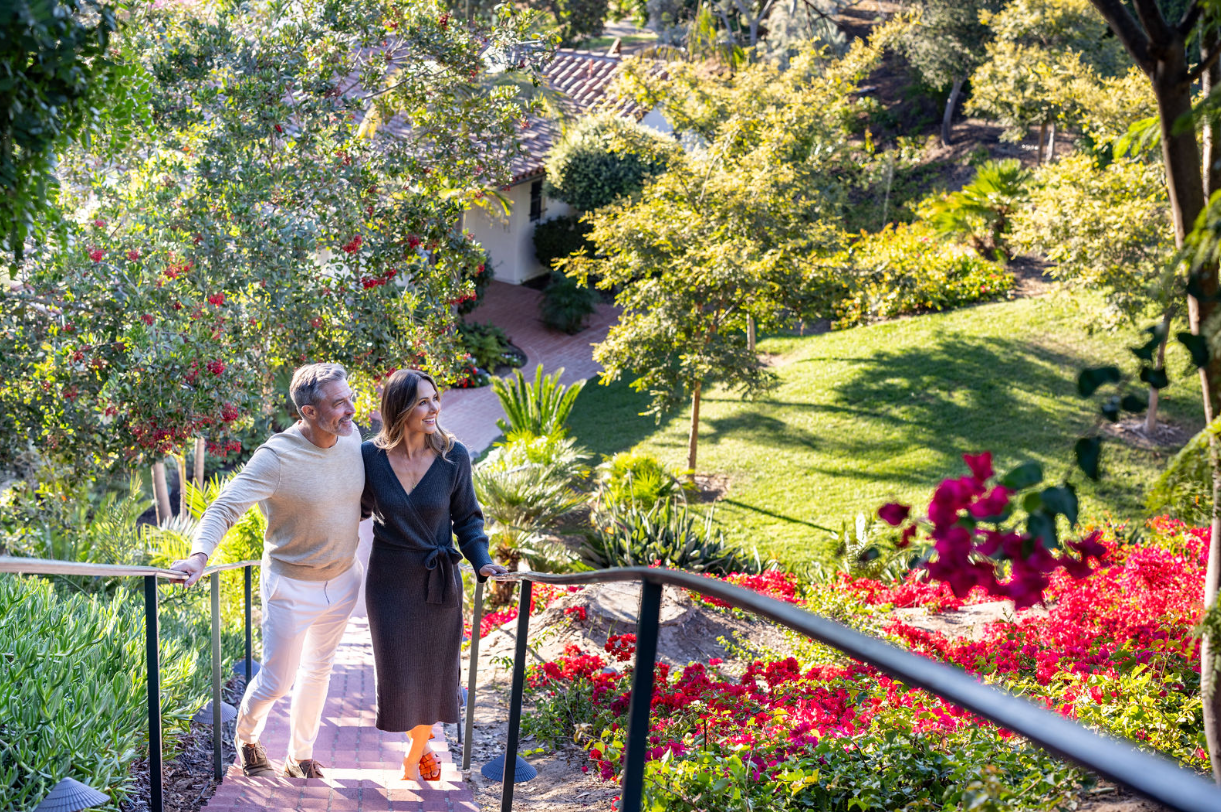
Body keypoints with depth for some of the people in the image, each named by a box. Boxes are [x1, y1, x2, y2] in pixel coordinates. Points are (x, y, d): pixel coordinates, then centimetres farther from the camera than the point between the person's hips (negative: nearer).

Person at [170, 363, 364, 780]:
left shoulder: (351, 437, -9)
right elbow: (225, 507, -33)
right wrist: (200, 553, -47)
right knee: (277, 682, 5)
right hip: (292, 586, -6)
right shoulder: (276, 458, -28)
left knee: (318, 671, 20)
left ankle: (300, 757, 40)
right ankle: (245, 737, 38)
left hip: (343, 580, 6)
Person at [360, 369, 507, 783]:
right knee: (398, 676, 5)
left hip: (439, 583, 0)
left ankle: (414, 755, 40)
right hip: (389, 581, 0)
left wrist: (481, 562, -14)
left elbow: (467, 518, 0)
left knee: (433, 675, 11)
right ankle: (422, 738, 39)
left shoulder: (454, 457, -11)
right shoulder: (370, 456, -11)